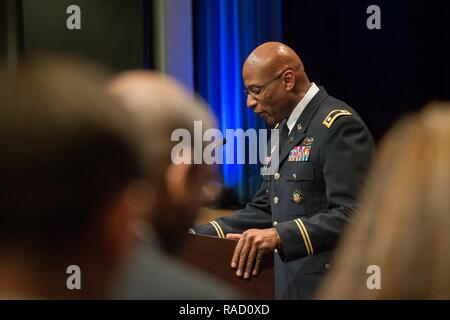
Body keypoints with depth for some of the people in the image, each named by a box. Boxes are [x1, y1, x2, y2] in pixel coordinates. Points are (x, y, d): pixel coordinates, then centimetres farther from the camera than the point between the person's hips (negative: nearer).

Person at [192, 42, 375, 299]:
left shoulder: (340, 125, -15)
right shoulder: (284, 128, 14)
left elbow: (350, 216, -23)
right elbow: (264, 209, 15)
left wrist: (280, 236, -33)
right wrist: (198, 236, 4)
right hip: (288, 285, 8)